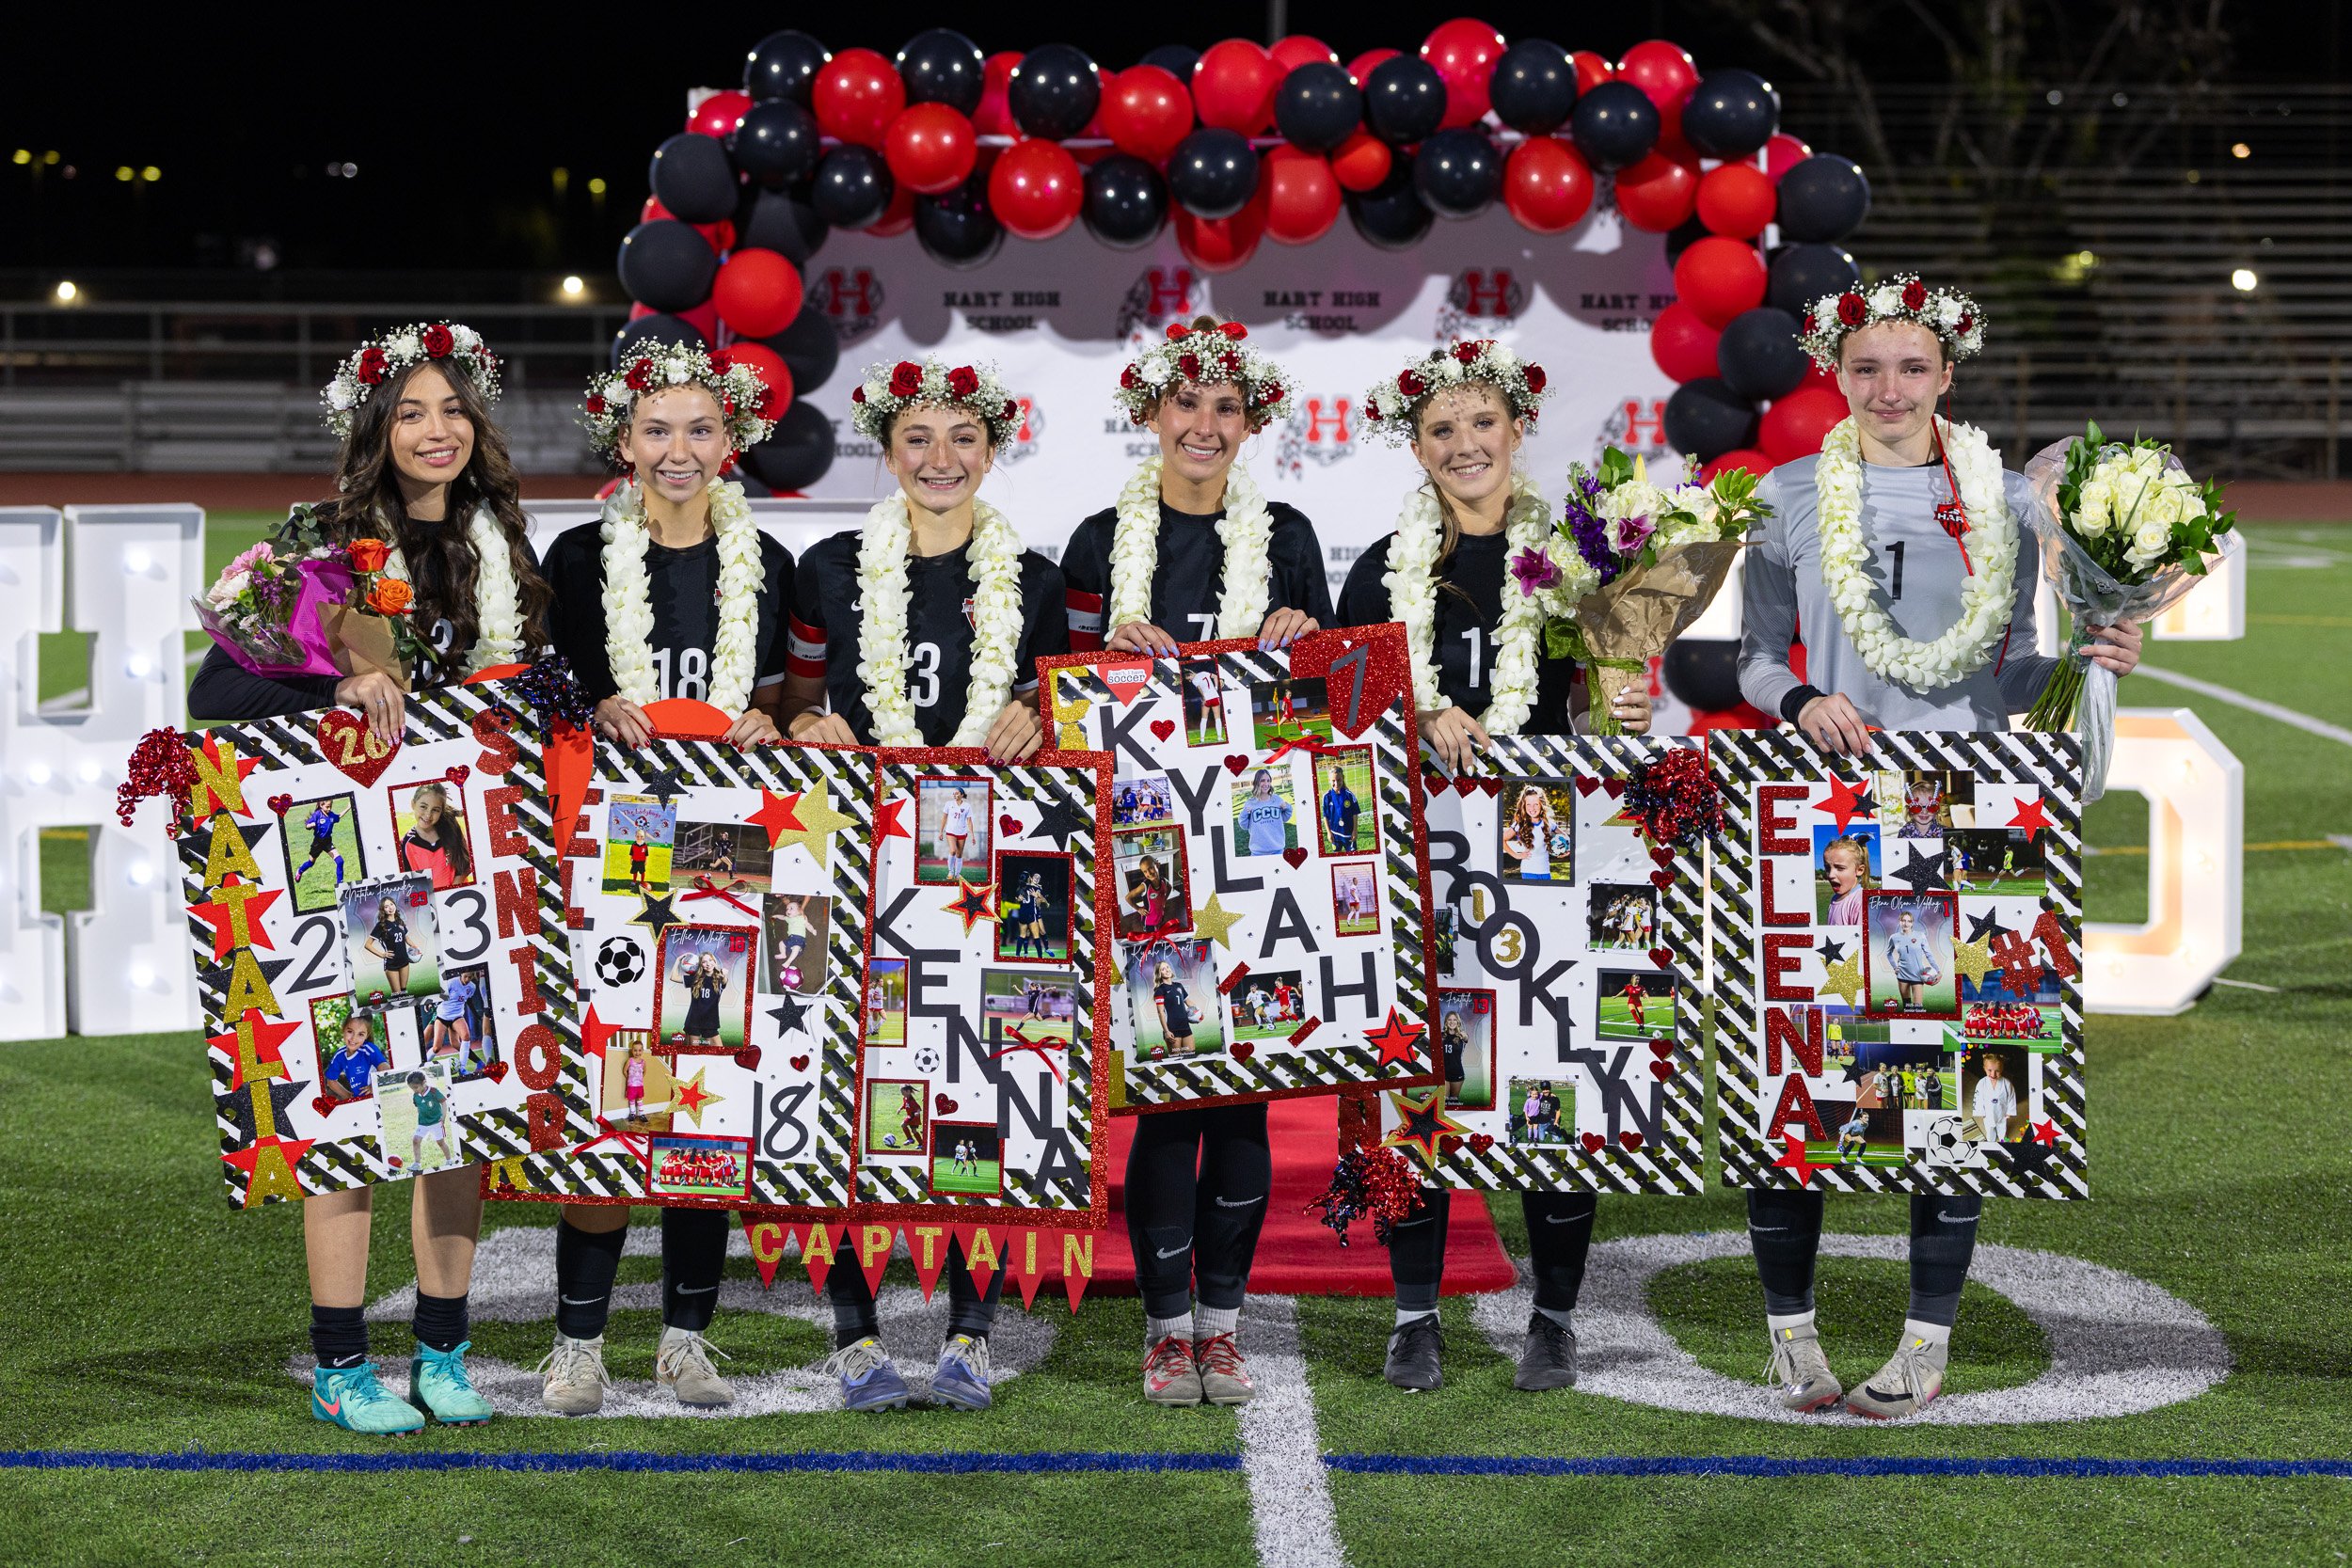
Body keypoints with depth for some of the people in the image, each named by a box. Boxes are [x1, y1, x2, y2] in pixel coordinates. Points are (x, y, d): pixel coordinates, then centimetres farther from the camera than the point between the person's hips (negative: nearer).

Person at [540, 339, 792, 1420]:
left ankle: (687, 1335, 12)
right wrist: (601, 714, -13)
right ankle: (579, 1339, 2)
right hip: (609, 846, -2)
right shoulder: (580, 559, 5)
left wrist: (765, 724, -6)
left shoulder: (764, 565, 10)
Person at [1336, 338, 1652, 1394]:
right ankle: (1415, 1314, 9)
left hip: (1543, 834, -1)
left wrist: (1620, 710, -12)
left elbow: (1591, 696, 10)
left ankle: (1555, 1315, 8)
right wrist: (1423, 721, -11)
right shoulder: (1384, 571, 9)